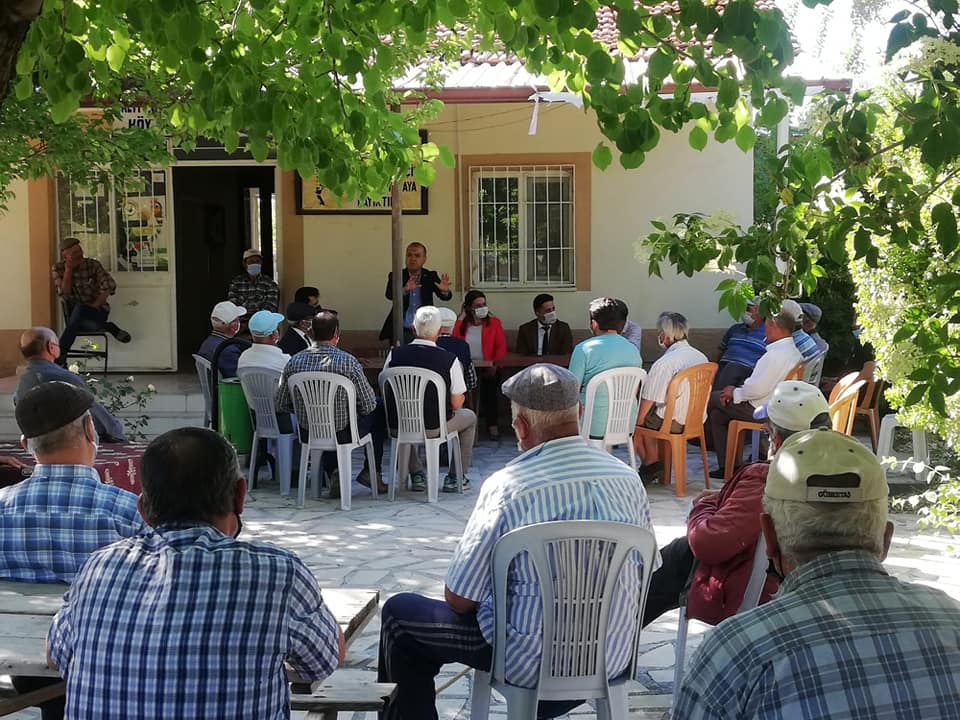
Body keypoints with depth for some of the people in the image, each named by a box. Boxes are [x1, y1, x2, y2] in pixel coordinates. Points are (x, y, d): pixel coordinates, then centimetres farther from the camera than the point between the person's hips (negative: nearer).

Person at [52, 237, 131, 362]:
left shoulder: (92, 265, -6)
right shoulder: (58, 268, -1)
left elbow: (109, 285, -14)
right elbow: (64, 293, -13)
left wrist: (95, 305, -21)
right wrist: (68, 269, -17)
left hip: (97, 311, -2)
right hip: (74, 313, 2)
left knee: (79, 310, -36)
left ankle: (60, 354, -33)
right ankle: (110, 328, -9)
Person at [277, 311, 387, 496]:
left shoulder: (294, 362, -6)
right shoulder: (348, 362, -17)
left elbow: (281, 405, 2)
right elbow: (368, 405, -10)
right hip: (343, 434, -4)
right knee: (379, 408, 22)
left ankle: (333, 473, 24)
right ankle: (370, 471, 24)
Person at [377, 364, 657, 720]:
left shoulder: (506, 486, -20)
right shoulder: (629, 480, -6)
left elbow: (459, 600, -14)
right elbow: (644, 573, 7)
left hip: (532, 663, -5)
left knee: (399, 614, 12)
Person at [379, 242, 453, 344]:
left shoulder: (431, 276, 5)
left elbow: (445, 296, -7)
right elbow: (389, 295, -17)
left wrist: (445, 291, -32)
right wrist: (405, 290, -38)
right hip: (402, 332, -1)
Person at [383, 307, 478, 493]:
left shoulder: (394, 355, -8)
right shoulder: (450, 359, -15)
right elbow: (456, 403, -10)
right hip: (435, 425, -3)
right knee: (470, 417, 27)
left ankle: (417, 475, 33)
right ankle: (455, 478, 26)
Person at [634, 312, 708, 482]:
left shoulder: (663, 364, -22)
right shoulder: (702, 357, 1)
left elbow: (648, 400, -16)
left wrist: (637, 422, 1)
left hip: (673, 423, -8)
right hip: (697, 420, 8)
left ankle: (651, 463, 17)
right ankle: (654, 463, 24)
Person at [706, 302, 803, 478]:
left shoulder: (776, 354, -26)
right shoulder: (794, 352, 8)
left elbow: (757, 389, -27)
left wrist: (735, 393, -8)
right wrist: (738, 391, 6)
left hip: (760, 410, -10)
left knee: (711, 398, 7)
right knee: (717, 414, 16)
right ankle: (726, 465, 17)